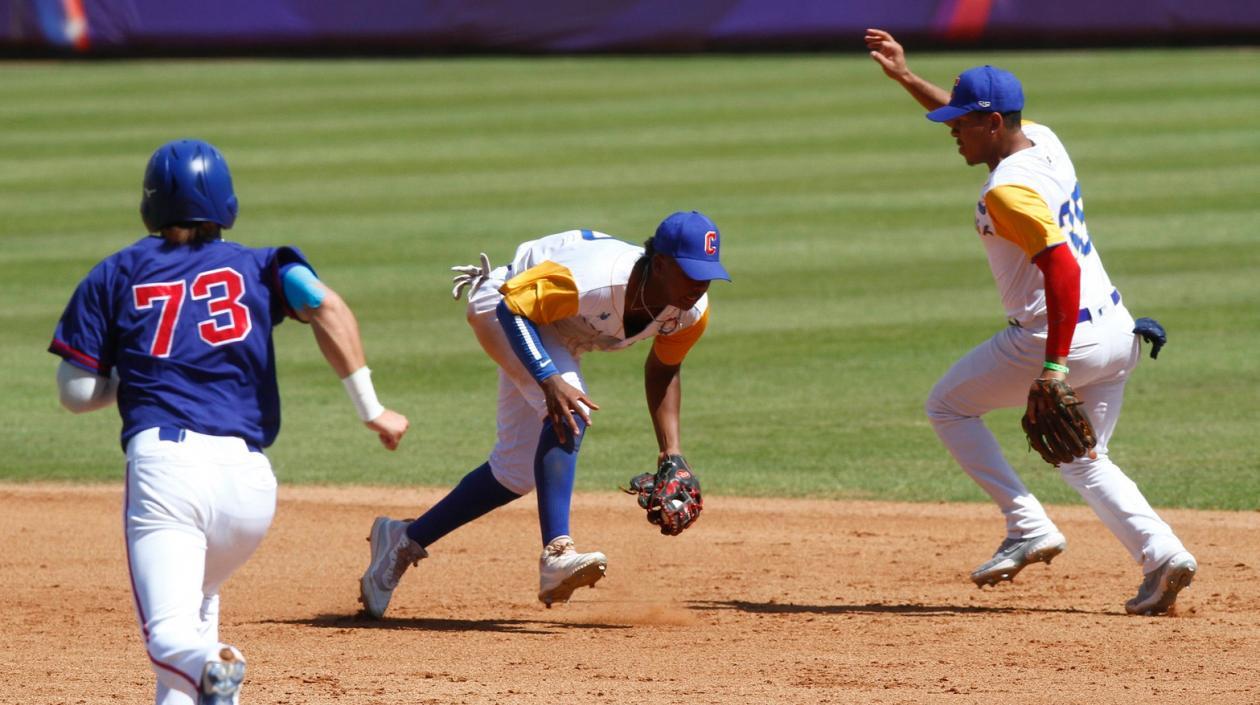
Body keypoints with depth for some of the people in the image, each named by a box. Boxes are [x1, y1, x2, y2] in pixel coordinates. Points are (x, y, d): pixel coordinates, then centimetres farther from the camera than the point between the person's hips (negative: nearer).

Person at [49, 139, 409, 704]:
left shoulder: (116, 276, 16)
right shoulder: (255, 266, 17)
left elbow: (76, 392, 12)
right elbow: (325, 307, -3)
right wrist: (370, 410, -1)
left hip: (162, 462, -3)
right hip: (249, 478, 3)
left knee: (171, 632, -12)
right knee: (197, 598, 31)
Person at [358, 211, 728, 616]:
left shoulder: (692, 312, -19)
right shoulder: (598, 278, -42)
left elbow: (663, 368, 0)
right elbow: (513, 307, -37)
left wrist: (671, 453, -9)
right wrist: (549, 381, -48)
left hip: (559, 336, 8)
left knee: (518, 470, 10)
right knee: (569, 414, -33)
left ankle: (404, 540, 27)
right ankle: (557, 555, -40)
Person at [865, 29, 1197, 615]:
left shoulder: (1008, 191, -20)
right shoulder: (1044, 142, 7)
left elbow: (1062, 267, -29)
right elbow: (976, 114, 27)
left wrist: (1054, 366, -31)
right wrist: (905, 77, 24)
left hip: (1064, 335, -9)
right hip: (1117, 331, 9)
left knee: (948, 407, 12)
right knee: (1084, 460, 21)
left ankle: (1028, 527, 1)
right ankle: (1160, 555, -2)